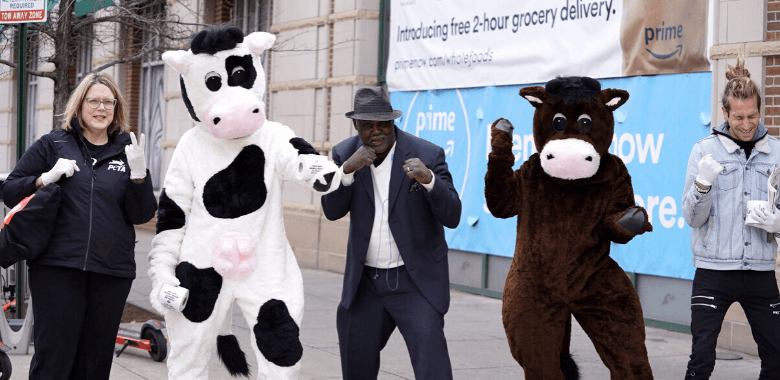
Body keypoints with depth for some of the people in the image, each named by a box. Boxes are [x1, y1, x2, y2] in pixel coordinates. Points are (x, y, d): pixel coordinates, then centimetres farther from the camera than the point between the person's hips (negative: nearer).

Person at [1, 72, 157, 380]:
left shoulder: (127, 152, 11)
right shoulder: (52, 145, 8)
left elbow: (142, 215, 6)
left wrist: (139, 175, -10)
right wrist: (46, 178, -9)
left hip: (112, 272, 2)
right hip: (57, 267, -2)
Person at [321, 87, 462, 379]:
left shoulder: (428, 155, -12)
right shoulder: (345, 154, -1)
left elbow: (452, 217, -17)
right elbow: (332, 210, -9)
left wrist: (428, 179, -35)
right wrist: (348, 169, -25)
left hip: (415, 280, -4)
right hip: (365, 280, 4)